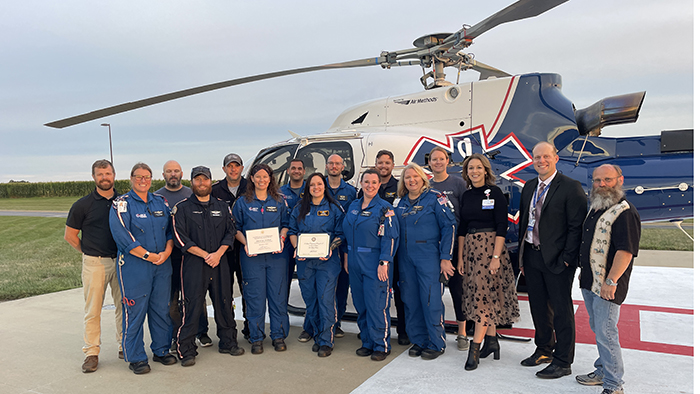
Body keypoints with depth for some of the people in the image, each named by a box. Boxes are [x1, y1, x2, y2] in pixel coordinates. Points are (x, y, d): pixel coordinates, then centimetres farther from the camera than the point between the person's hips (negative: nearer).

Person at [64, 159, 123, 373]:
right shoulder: (83, 205, -2)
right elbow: (70, 235, 5)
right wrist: (89, 251, 3)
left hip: (121, 261, 3)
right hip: (95, 263, -2)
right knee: (93, 309, 2)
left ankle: (125, 347, 21)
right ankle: (91, 353, 13)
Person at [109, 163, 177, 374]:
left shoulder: (160, 202, 12)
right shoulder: (122, 204, -4)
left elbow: (170, 229, 12)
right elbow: (122, 236, -14)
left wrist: (166, 252, -5)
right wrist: (148, 255, -15)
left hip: (162, 264, 5)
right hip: (134, 266, -5)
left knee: (162, 309, 11)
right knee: (135, 311, 0)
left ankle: (161, 350, 26)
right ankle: (136, 357, 15)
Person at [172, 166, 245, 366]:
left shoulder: (222, 207, 12)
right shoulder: (182, 208, 1)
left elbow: (230, 232, 8)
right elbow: (181, 238, -7)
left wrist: (218, 253, -9)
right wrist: (205, 255, -13)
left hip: (220, 262, 4)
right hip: (193, 264, -3)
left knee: (224, 303, 10)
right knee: (192, 306, -3)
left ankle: (228, 342, 25)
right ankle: (186, 350, 9)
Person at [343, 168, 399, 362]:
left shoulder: (384, 208, -6)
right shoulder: (353, 206, 13)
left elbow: (390, 238, -12)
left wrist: (384, 263, -18)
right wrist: (347, 258, 15)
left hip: (375, 264, -6)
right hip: (355, 263, 6)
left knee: (376, 305, -5)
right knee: (360, 305, 11)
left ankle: (381, 345, 9)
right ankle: (367, 342, 25)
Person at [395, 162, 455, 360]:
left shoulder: (435, 198, -4)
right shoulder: (401, 202, 11)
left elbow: (448, 227, -8)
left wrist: (445, 257, -13)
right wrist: (394, 258, 10)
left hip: (429, 257, -5)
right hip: (405, 258, 5)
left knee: (431, 300, -3)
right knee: (410, 300, 9)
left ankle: (436, 344, 12)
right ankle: (418, 341, 23)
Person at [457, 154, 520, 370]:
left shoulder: (495, 192, -5)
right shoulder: (466, 196, 11)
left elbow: (502, 227, -10)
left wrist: (496, 256, -17)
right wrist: (460, 256, 8)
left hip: (490, 246, -6)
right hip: (470, 247, 6)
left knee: (483, 295, -8)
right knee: (478, 294, 9)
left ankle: (475, 347, -5)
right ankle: (491, 340, 21)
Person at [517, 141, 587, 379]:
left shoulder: (571, 187, -10)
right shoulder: (529, 187, 10)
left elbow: (576, 227, -12)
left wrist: (567, 259, -16)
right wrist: (522, 256, 11)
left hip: (557, 259, -6)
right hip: (532, 256, 7)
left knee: (561, 310, 5)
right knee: (538, 306, 17)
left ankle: (563, 362, 18)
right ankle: (544, 350, 35)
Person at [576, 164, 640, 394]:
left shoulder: (625, 213, -17)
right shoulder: (596, 208, 14)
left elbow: (626, 251, -24)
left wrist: (610, 281, -26)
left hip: (607, 286, -9)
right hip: (590, 281, 9)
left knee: (605, 334, -4)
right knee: (597, 330, 19)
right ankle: (602, 372, 33)